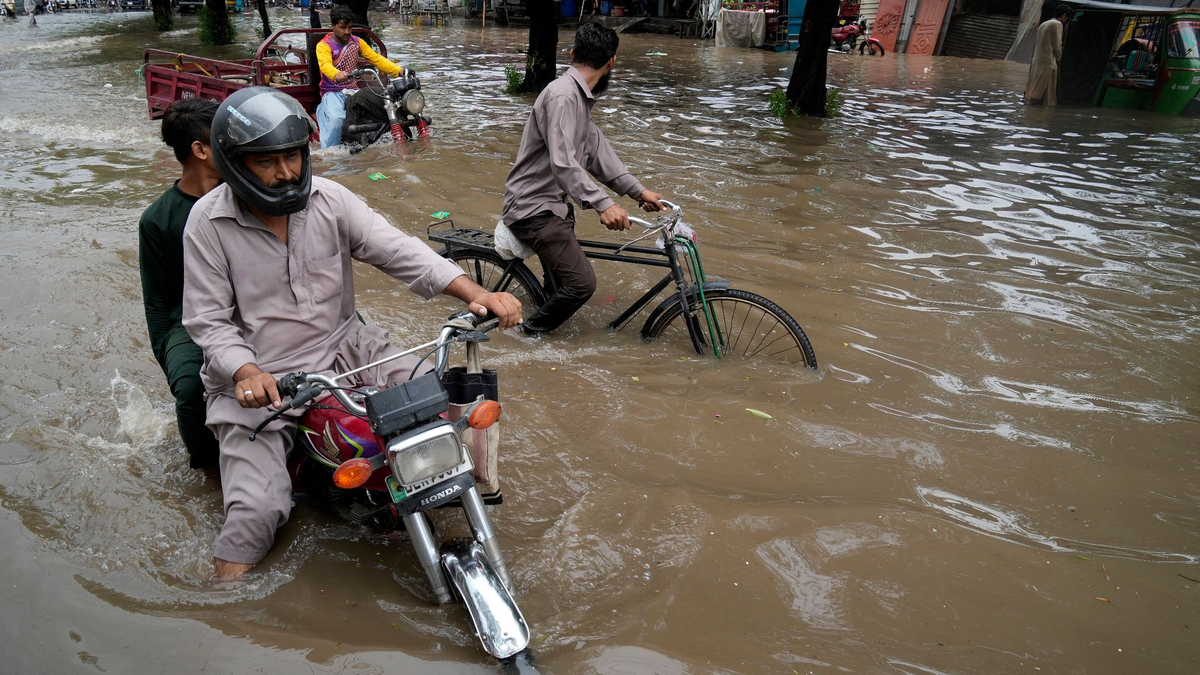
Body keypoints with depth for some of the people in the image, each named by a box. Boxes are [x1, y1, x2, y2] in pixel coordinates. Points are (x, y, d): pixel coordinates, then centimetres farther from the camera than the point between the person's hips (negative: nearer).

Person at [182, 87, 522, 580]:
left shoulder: (328, 199, -2)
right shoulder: (208, 222, -8)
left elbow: (397, 251, -9)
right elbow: (208, 319, -7)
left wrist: (475, 294, -23)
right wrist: (246, 373, -28)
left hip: (342, 350, 3)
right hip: (257, 381, -2)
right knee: (257, 510, -16)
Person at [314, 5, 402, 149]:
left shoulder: (357, 42, 11)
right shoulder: (323, 45, -8)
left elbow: (376, 59, 3)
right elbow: (325, 64, -28)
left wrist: (399, 71, -14)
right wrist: (337, 75, -53)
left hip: (353, 91, 5)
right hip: (332, 92, -5)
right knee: (336, 118, -35)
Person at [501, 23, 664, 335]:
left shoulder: (580, 97, 11)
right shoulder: (562, 96, -22)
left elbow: (595, 149, 12)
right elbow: (563, 163, -32)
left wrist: (638, 190, 6)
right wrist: (603, 204, -40)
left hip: (552, 203, 11)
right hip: (534, 208, -10)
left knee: (560, 286, 21)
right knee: (581, 283, -14)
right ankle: (531, 332, 5)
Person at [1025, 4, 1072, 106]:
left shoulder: (1043, 24, 17)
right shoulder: (1058, 24, -7)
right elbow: (1057, 46, -7)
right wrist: (1060, 58, 10)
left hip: (1036, 63, 8)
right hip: (1048, 63, -8)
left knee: (1034, 95, 8)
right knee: (1048, 96, -5)